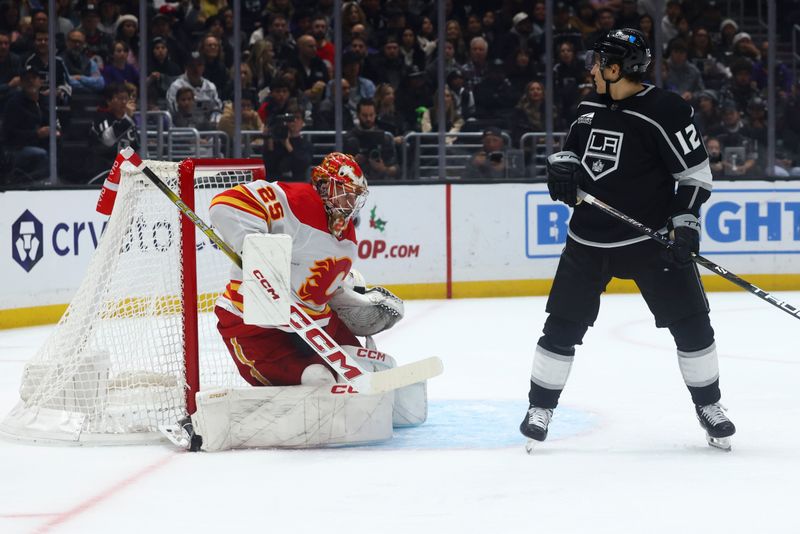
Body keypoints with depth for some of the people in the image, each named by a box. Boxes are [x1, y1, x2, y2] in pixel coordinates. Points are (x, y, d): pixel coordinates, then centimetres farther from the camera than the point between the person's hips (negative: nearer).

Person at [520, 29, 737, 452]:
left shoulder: (665, 111, -13)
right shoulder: (589, 108, 5)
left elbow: (695, 172, -10)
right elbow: (571, 149, 20)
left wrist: (685, 222, -20)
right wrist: (561, 166, -3)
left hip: (652, 237, -4)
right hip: (589, 239, 4)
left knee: (690, 322, -2)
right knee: (563, 325, 3)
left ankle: (708, 406, 14)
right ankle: (540, 408, 14)